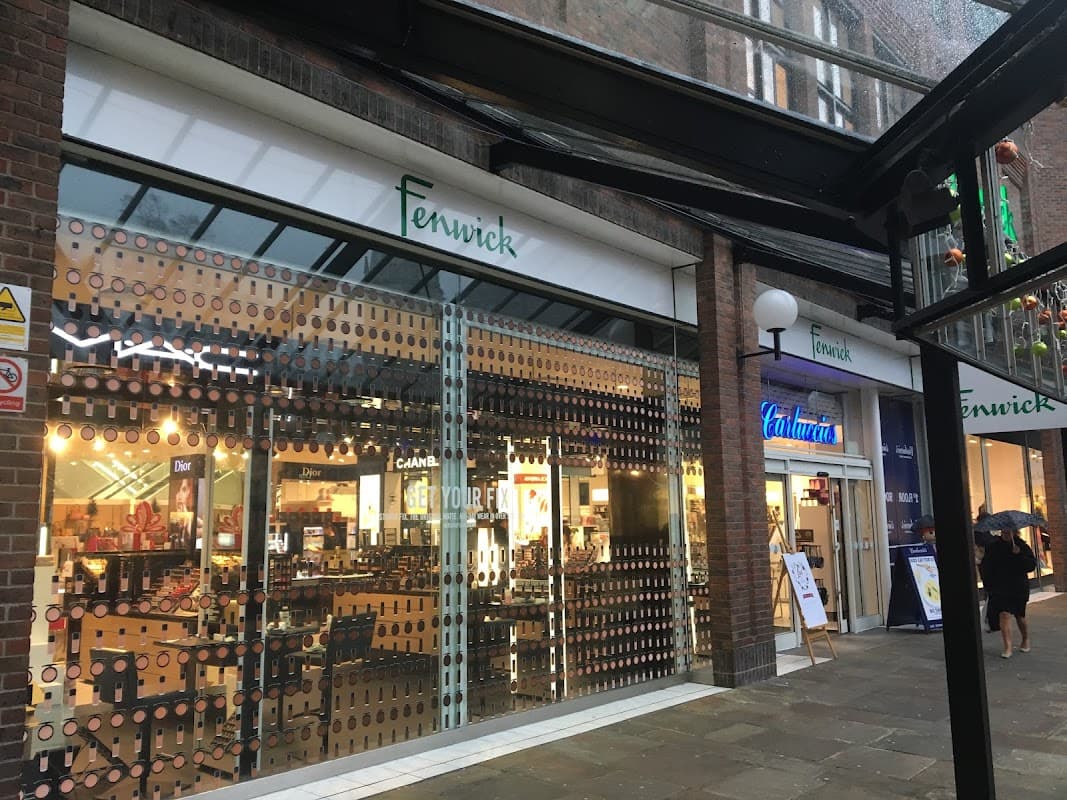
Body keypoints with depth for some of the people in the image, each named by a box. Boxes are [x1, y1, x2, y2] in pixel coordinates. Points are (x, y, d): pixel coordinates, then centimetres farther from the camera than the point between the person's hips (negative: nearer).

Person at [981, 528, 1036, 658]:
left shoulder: (1022, 547, -3)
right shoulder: (992, 546, 0)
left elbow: (1032, 565, -11)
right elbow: (985, 567, 8)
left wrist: (1019, 555, -24)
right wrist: (988, 584, 3)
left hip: (1019, 588, 0)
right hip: (999, 589, 0)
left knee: (1020, 616, 14)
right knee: (1004, 614, -13)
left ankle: (1026, 641, 40)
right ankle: (1007, 647, -12)